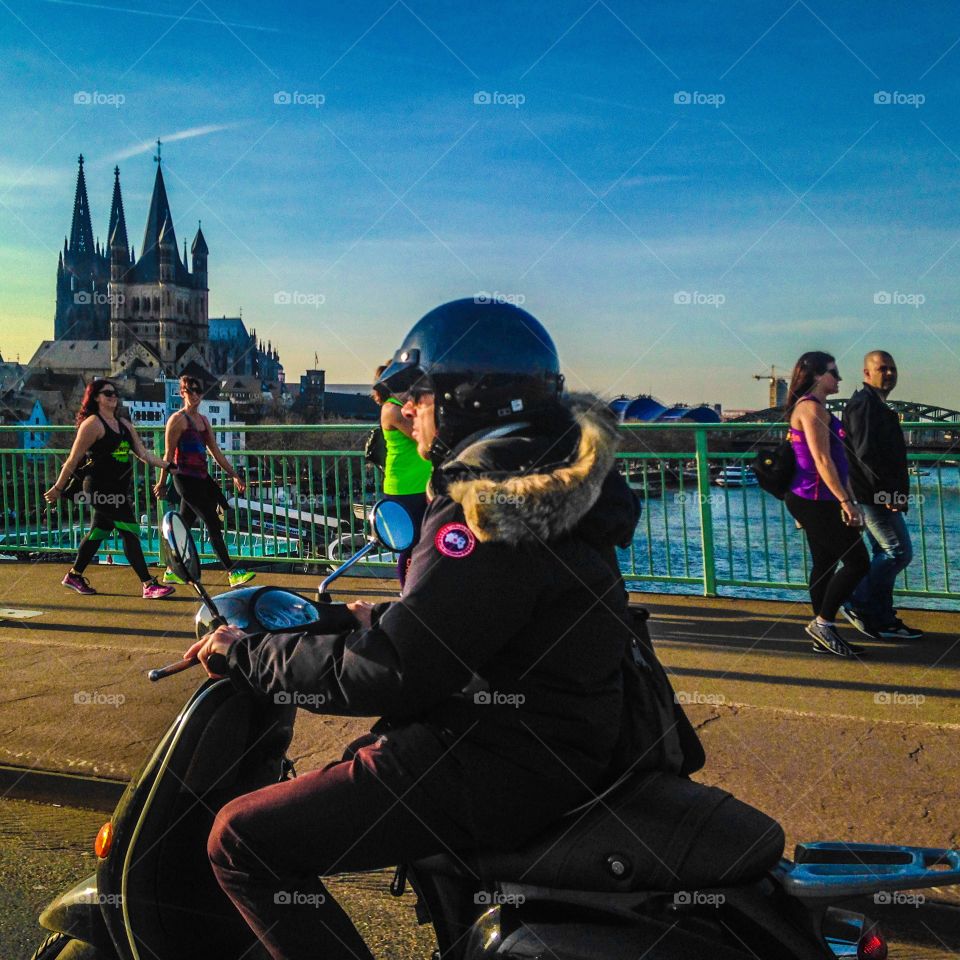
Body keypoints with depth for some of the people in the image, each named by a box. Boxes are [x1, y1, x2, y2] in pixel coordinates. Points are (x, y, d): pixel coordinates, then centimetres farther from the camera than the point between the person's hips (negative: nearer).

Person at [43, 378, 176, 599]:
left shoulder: (124, 424, 14)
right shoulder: (93, 424, -9)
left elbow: (143, 453, 11)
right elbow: (73, 460, -8)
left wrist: (167, 466, 0)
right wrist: (58, 488, -6)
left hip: (119, 488, 8)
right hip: (101, 488, -8)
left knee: (99, 531, 17)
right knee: (130, 532, -11)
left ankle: (74, 576, 34)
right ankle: (149, 585, -10)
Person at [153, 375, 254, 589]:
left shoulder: (203, 420, 15)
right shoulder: (178, 419, -7)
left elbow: (216, 452, 15)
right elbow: (169, 454, -7)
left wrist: (234, 475, 10)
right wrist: (162, 483, -6)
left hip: (201, 477, 8)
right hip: (185, 478, -8)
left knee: (185, 524, 12)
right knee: (213, 524, -10)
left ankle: (172, 571, 22)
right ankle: (232, 573, -9)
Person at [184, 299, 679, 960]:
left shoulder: (490, 509, -22)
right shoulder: (552, 478, 10)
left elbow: (391, 670, -22)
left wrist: (249, 656, -12)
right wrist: (380, 618, 24)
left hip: (497, 769, -11)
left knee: (243, 839, -12)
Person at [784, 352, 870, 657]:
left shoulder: (812, 407, 19)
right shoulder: (811, 407, -14)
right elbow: (822, 460, -20)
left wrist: (847, 498, 22)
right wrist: (846, 501, -21)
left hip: (815, 502, 11)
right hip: (817, 501, -11)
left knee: (825, 564, 13)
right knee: (857, 562, -6)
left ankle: (824, 637, 18)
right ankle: (822, 623, 2)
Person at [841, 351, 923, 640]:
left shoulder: (877, 404, 21)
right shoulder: (864, 403, -13)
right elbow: (864, 452, -23)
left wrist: (894, 491, 21)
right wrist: (886, 491, -23)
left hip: (881, 495, 11)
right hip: (877, 496, -11)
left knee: (885, 554, 12)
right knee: (899, 551, -9)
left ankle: (882, 621, 16)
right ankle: (857, 604, -2)